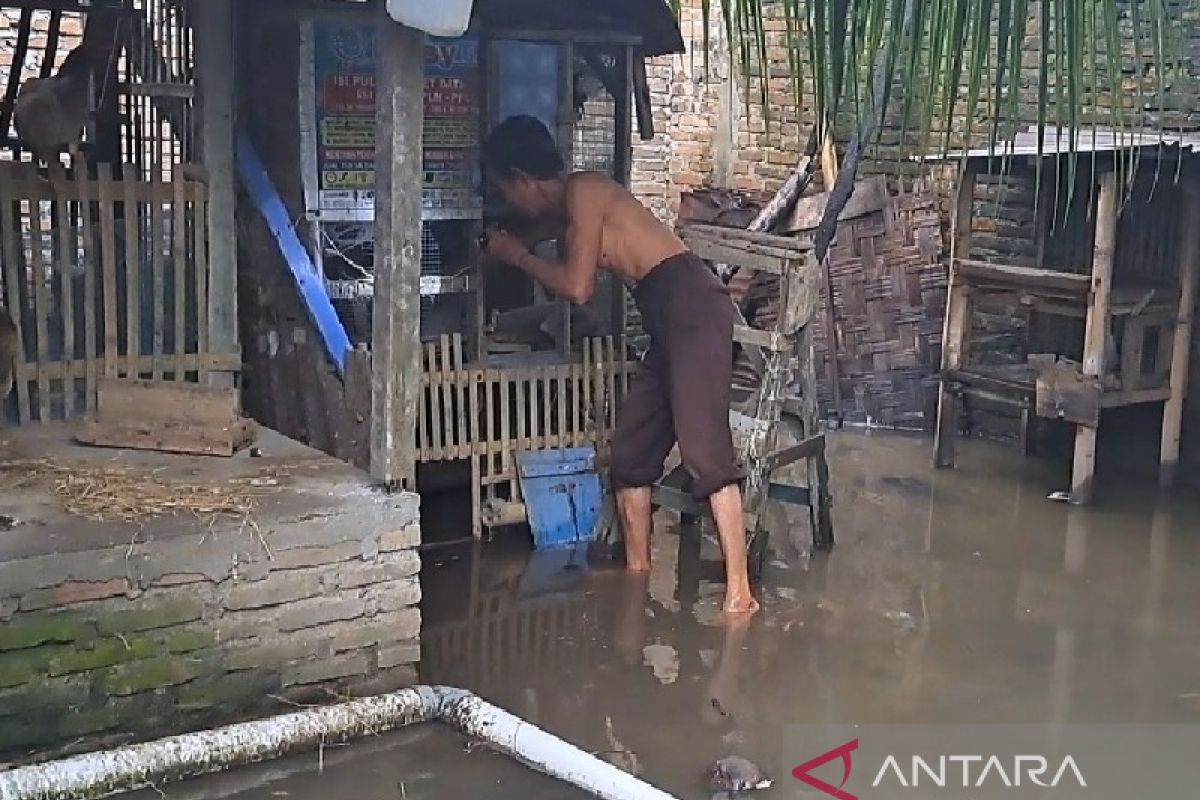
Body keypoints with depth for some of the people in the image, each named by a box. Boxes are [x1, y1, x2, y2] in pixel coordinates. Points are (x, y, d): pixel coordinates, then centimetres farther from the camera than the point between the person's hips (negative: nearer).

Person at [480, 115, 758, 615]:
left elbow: (578, 288, -10)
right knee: (631, 452, 11)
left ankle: (739, 592, -21)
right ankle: (636, 574, 20)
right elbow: (533, 236, 46)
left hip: (691, 307, -10)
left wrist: (516, 256, 5)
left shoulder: (584, 189, -6)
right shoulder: (565, 208, 22)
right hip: (666, 322, 10)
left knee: (703, 451, -18)